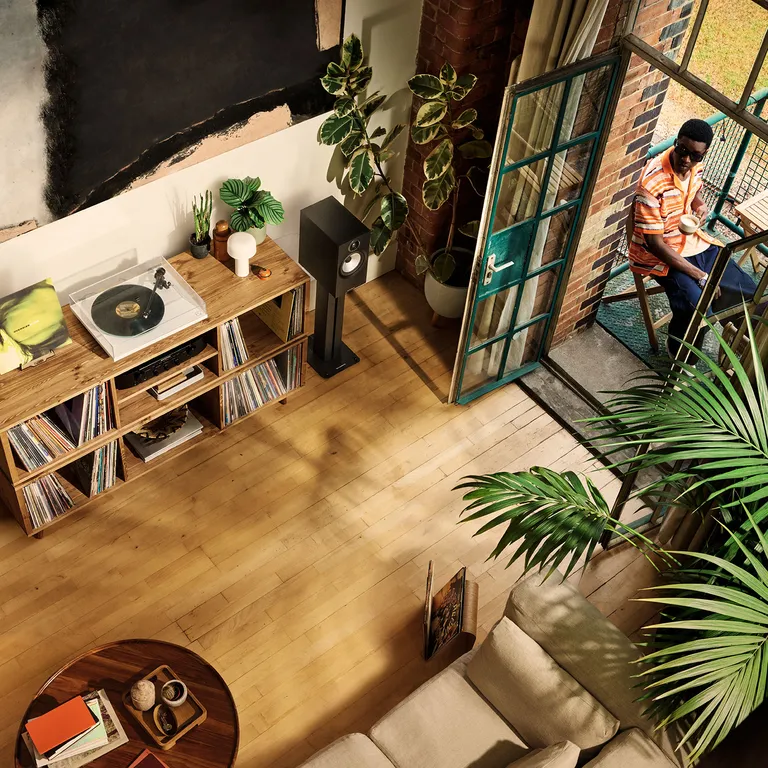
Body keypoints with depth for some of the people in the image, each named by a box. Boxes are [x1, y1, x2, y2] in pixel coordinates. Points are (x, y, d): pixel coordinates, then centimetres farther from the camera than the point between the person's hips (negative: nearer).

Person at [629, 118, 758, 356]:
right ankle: (678, 351, 4)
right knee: (698, 309, -27)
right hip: (660, 254, -7)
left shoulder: (696, 167, -5)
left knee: (747, 292, 1)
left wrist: (701, 207, -6)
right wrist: (700, 276, -23)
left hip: (692, 239, 8)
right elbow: (655, 243, -25)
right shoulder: (652, 183, -29)